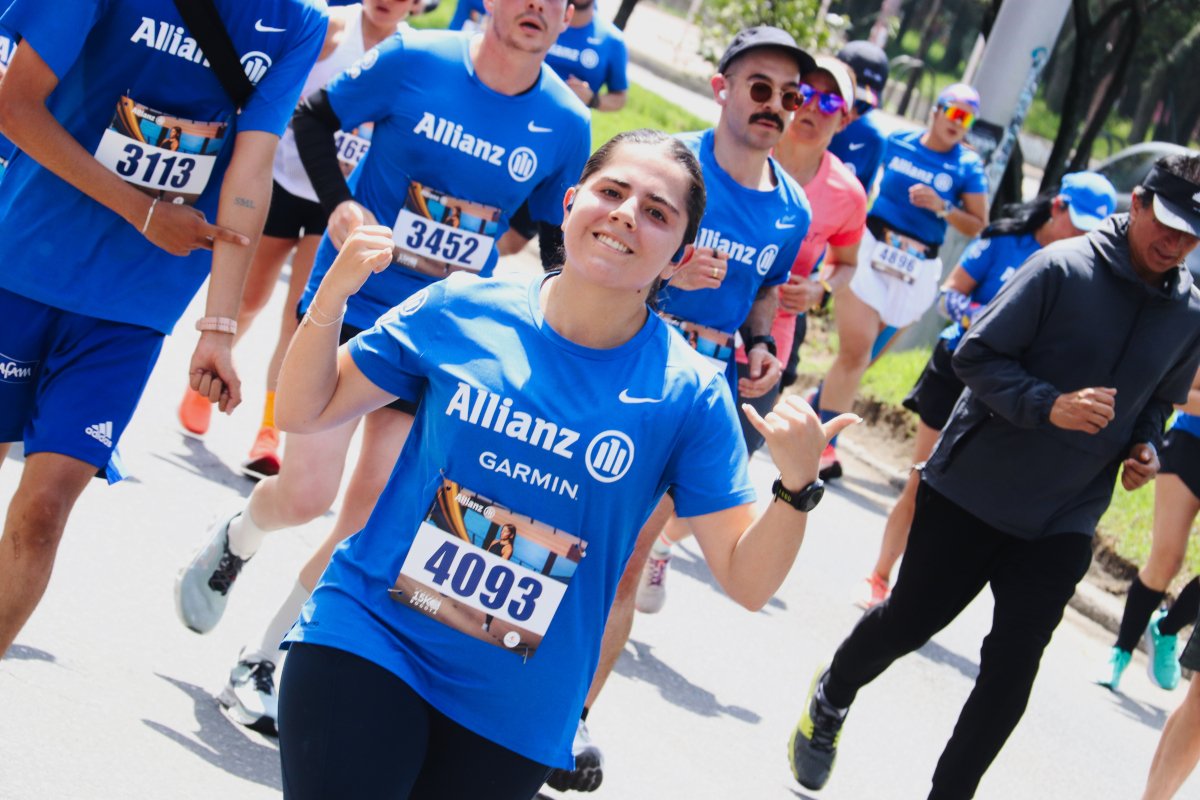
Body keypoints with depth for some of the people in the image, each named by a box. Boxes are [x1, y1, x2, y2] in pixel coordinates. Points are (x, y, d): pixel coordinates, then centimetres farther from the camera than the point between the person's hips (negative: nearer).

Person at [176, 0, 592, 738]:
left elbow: (553, 234, 8)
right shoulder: (414, 61, -12)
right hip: (351, 303, -3)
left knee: (370, 518, 3)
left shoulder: (566, 124, -5)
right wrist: (338, 203, -14)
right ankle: (234, 541, 28)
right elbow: (314, 117, 0)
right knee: (308, 491, -8)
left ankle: (264, 662, 19)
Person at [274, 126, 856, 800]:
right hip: (364, 642, 0)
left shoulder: (690, 394, -6)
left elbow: (747, 580, -8)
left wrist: (799, 486, -26)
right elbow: (304, 412, 4)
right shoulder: (463, 309, -4)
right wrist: (332, 294, -13)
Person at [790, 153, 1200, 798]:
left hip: (1063, 522, 3)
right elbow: (977, 354, -13)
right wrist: (1049, 406, -27)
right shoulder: (1063, 268, -15)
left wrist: (1144, 447, -2)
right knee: (909, 621, 10)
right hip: (973, 488, -3)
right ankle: (831, 696, 40)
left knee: (1014, 661, -4)